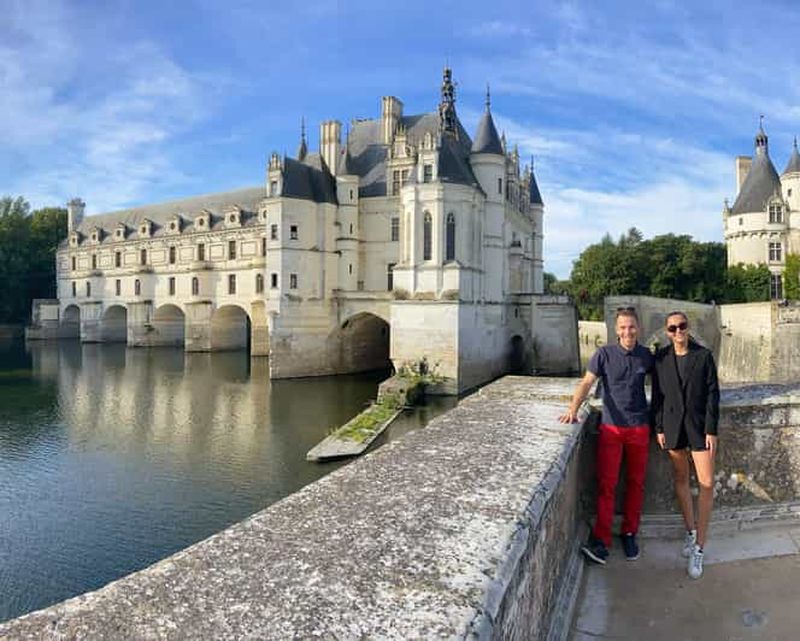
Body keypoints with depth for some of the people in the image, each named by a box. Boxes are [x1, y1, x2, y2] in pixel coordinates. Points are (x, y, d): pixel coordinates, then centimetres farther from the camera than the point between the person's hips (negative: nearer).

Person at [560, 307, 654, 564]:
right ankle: (601, 539, -2)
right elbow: (587, 382, -11)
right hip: (611, 427, -2)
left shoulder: (647, 356, 3)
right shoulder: (604, 354, -5)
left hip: (639, 427, 3)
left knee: (635, 483, 11)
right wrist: (573, 408, -25)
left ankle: (629, 533, 26)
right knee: (606, 483, -5)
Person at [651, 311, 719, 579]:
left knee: (707, 484, -4)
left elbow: (712, 394, -4)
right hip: (672, 424, 2)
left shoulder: (704, 356, -4)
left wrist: (712, 430, -7)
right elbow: (657, 394, 4)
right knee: (680, 479, 13)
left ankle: (699, 548, 7)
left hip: (699, 424, -1)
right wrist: (659, 428, 1)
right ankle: (690, 531, 31)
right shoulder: (661, 358, 1)